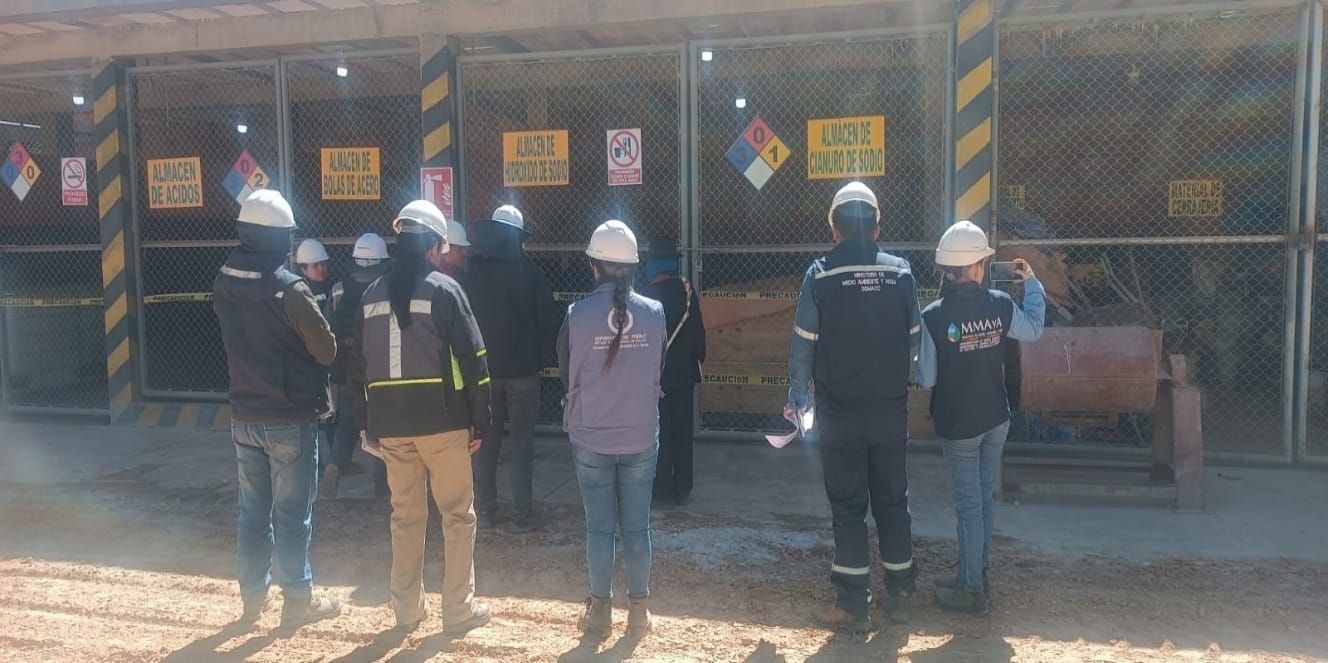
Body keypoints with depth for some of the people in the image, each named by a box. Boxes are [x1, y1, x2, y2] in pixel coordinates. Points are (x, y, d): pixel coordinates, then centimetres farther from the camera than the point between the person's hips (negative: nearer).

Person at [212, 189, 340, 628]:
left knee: (253, 509, 15)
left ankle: (253, 598, 26)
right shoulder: (289, 288, -19)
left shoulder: (224, 284, 1)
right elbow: (326, 349, -13)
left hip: (244, 416, 6)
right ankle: (298, 600, 14)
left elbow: (235, 340, 11)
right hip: (290, 417, -6)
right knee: (292, 512, 4)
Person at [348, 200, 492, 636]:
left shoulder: (372, 295, 9)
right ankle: (459, 611, 11)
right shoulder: (444, 289, -5)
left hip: (390, 424, 5)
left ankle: (407, 609, 23)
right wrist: (481, 421, -3)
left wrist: (366, 423, 18)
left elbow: (357, 366, 11)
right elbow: (473, 358, -9)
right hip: (442, 421, -4)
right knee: (458, 515, 7)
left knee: (405, 516, 15)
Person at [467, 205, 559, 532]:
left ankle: (485, 511, 14)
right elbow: (548, 319, -5)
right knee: (522, 441, 4)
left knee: (486, 441, 10)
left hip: (483, 370, 2)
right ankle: (523, 513, 4)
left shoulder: (472, 272, 0)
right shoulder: (529, 271, -6)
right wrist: (543, 358, 4)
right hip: (522, 370, -2)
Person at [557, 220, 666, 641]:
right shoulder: (654, 312, -7)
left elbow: (566, 374, 2)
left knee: (599, 527, 9)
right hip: (641, 438, 1)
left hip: (591, 439, -1)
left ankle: (601, 611, 19)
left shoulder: (577, 315, -11)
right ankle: (639, 609, 20)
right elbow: (658, 372, 5)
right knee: (636, 527, 10)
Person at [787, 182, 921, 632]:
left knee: (848, 506, 6)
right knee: (892, 501, 14)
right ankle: (899, 595, 24)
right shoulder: (900, 273, -1)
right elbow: (915, 342, 1)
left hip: (840, 413, -2)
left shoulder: (820, 275, -9)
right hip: (890, 410, 3)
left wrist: (797, 399, 4)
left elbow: (804, 344, -8)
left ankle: (853, 605, 10)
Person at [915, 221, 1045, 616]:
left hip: (957, 425, -4)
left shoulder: (934, 317, -20)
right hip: (995, 420, 4)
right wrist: (1032, 283, 25)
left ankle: (972, 591, 15)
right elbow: (1034, 330, 14)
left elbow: (926, 379, -14)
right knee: (985, 499, 18)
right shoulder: (1001, 305, -8)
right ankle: (977, 575, 32)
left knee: (969, 506, 5)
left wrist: (920, 362, 9)